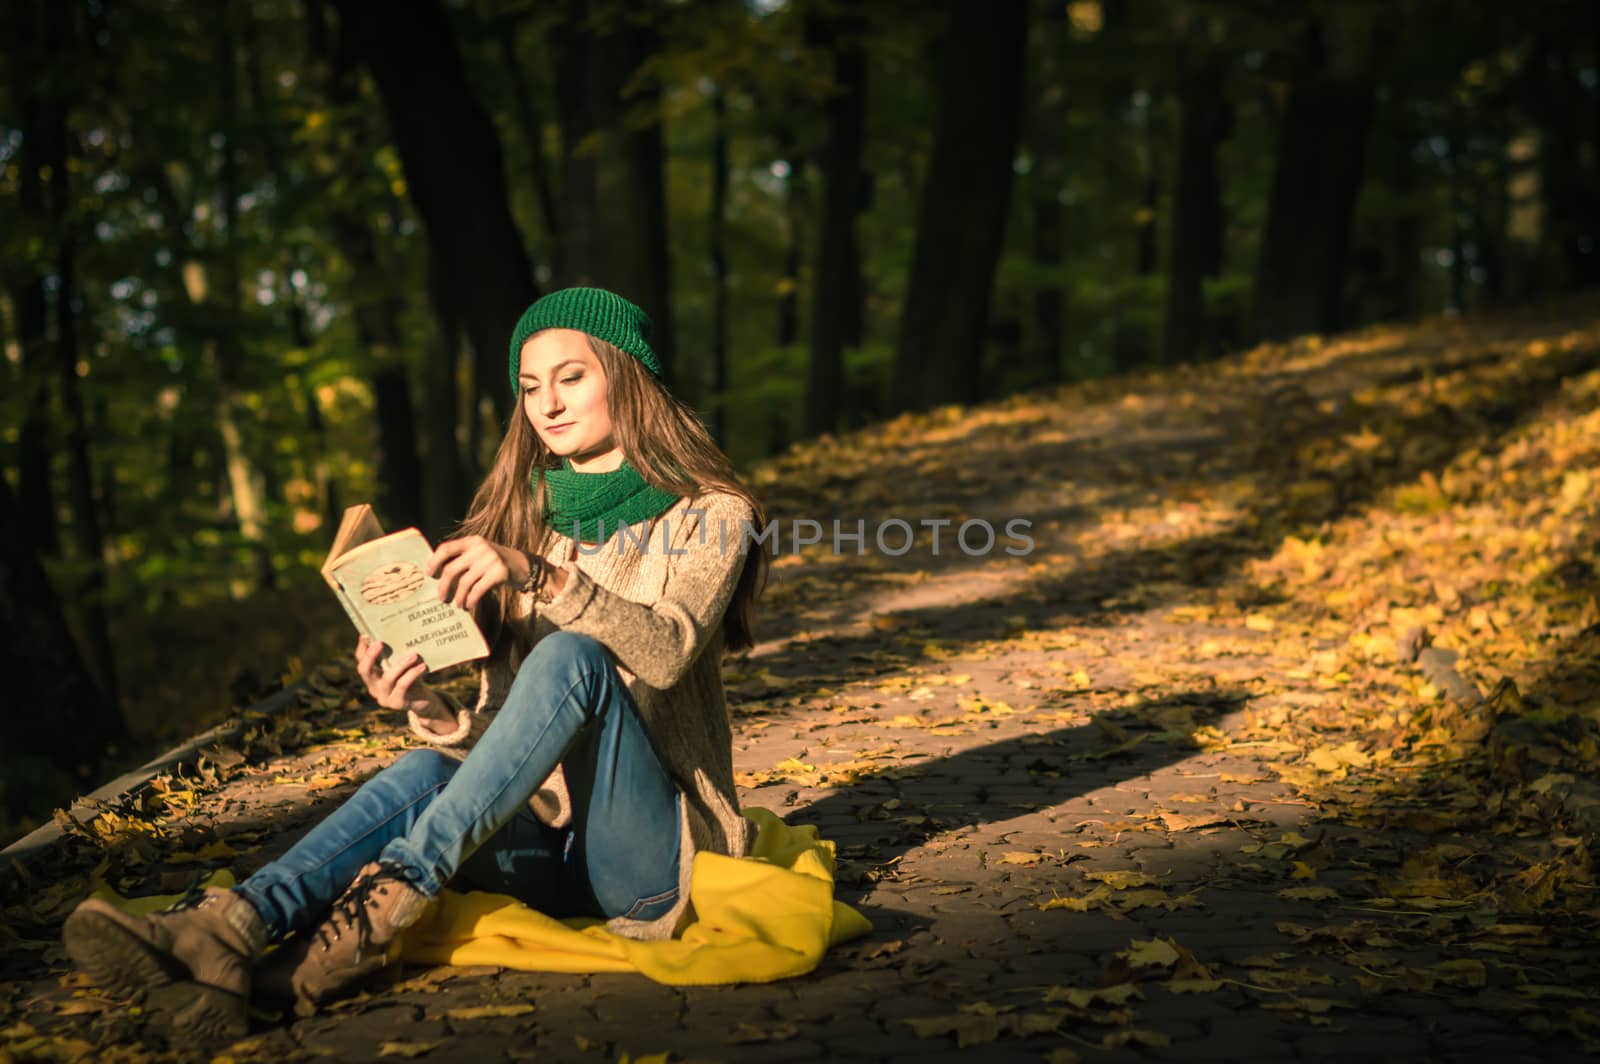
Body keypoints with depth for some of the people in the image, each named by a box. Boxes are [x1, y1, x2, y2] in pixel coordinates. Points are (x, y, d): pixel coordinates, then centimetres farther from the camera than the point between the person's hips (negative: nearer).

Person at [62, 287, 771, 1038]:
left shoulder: (709, 516, 2)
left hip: (656, 854, -4)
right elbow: (499, 728, 10)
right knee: (428, 773, -27)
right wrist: (426, 709, -13)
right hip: (552, 841, 4)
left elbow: (668, 650, -20)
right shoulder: (522, 521, 15)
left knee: (570, 657, -30)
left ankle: (389, 899, -35)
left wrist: (536, 575, -35)